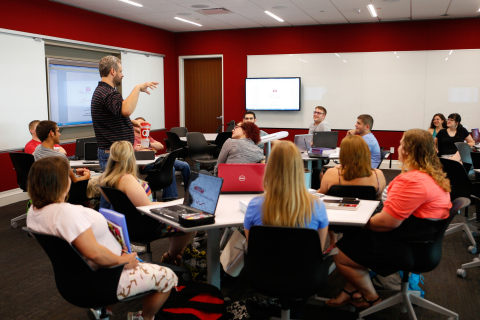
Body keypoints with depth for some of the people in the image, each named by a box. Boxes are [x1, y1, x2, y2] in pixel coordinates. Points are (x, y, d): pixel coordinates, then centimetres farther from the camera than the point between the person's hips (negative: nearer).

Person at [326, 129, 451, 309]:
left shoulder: (412, 181, -27)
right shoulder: (435, 175, 7)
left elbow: (387, 222, -28)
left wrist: (364, 223, -8)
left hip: (404, 247, -11)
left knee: (340, 256, -2)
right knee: (353, 237, 20)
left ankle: (371, 298, 19)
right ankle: (351, 291, 25)